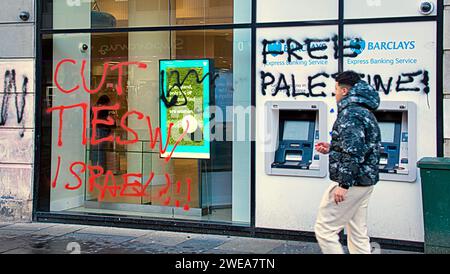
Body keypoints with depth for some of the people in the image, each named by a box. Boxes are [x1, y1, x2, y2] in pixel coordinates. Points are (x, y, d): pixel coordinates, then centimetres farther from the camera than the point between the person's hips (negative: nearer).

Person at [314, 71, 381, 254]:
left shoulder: (350, 113, -16)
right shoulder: (365, 112, 17)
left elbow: (353, 151, -24)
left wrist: (343, 184, -23)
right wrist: (331, 149, 20)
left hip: (352, 183, -10)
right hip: (365, 182, 10)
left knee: (324, 229, -4)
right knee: (358, 234, 14)